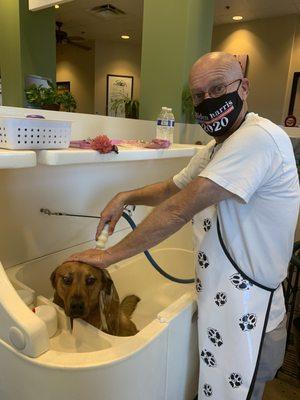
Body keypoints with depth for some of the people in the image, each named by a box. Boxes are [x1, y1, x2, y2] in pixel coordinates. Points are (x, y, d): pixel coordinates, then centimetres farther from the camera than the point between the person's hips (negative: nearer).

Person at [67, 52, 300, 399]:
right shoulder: (214, 149, 8)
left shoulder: (259, 137, -24)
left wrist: (109, 255, -19)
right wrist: (126, 196, -1)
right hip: (220, 301, 8)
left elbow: (181, 208, -28)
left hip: (245, 316, -8)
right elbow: (172, 188, 17)